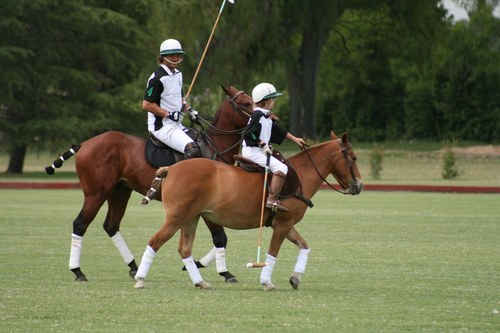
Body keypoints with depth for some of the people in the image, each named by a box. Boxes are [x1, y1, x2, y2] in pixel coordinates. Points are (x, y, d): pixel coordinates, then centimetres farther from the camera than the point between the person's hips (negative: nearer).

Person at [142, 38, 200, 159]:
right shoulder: (158, 78, -14)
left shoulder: (178, 74, 15)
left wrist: (188, 109, 9)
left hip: (176, 125, 10)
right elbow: (147, 104, -17)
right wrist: (169, 114, -20)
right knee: (192, 149, -27)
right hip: (162, 126, -10)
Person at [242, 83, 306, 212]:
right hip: (253, 151, -11)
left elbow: (279, 132, 27)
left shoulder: (267, 117, 16)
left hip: (259, 151, 11)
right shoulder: (258, 115, -14)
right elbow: (249, 135, -21)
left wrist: (294, 139, 30)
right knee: (281, 168, -22)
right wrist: (263, 144, -20)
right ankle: (272, 199, -29)